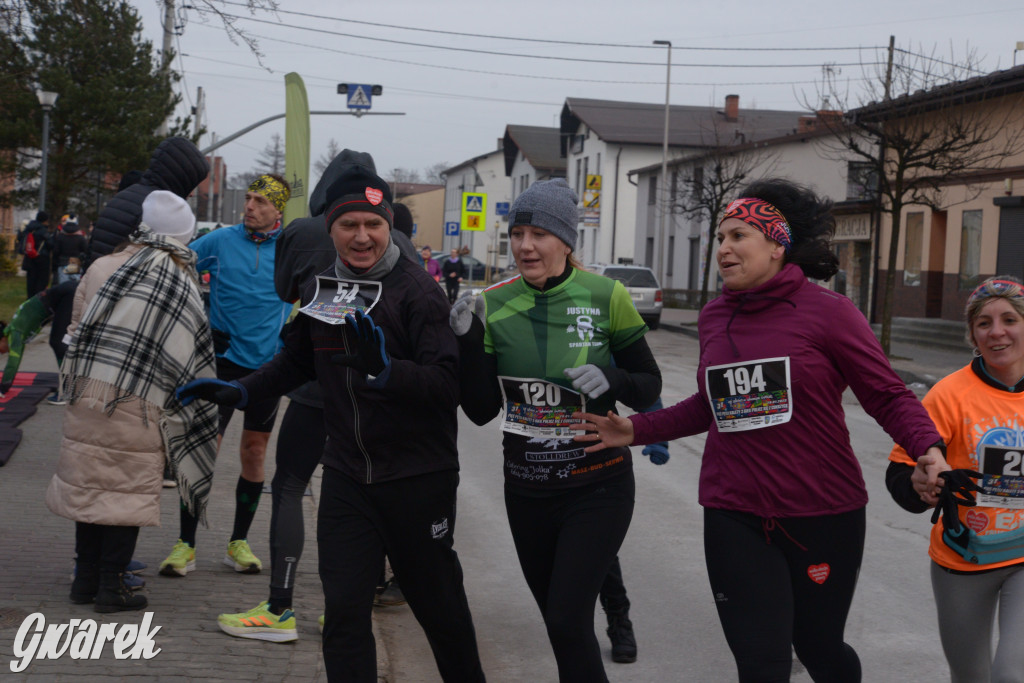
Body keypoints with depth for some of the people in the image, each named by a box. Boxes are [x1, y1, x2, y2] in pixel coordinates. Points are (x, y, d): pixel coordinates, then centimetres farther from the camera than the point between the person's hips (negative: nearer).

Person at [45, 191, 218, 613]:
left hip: (87, 394, 3)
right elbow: (192, 362, -2)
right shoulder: (184, 288, -3)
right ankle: (111, 586, 9)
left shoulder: (102, 269, 3)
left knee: (89, 483, 13)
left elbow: (76, 327, 11)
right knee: (129, 490, 6)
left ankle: (86, 579, 23)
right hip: (138, 405, -3)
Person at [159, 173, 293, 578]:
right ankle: (185, 545, 4)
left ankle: (239, 543, 21)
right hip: (224, 357, -1)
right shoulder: (221, 240, -1)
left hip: (268, 362, 1)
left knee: (254, 451, 8)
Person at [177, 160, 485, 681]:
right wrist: (239, 392, 10)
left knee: (439, 607, 13)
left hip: (417, 478, -4)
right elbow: (297, 361, 22)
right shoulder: (319, 290, 5)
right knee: (344, 610, 0)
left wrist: (384, 368, -38)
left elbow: (447, 383, -23)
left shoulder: (416, 290, -14)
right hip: (347, 476, 4)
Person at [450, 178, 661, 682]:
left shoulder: (606, 296, -11)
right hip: (527, 489, 4)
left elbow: (649, 386, -2)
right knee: (560, 622, 16)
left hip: (597, 487, -4)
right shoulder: (494, 305, -3)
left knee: (568, 623, -11)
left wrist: (612, 380, -23)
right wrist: (468, 341, -17)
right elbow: (480, 411, -4)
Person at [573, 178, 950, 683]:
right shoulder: (714, 318, 7)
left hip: (822, 513, -3)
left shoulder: (827, 311, -9)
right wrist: (637, 430, 12)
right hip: (734, 516, 3)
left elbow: (888, 395, -6)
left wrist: (927, 447, -24)